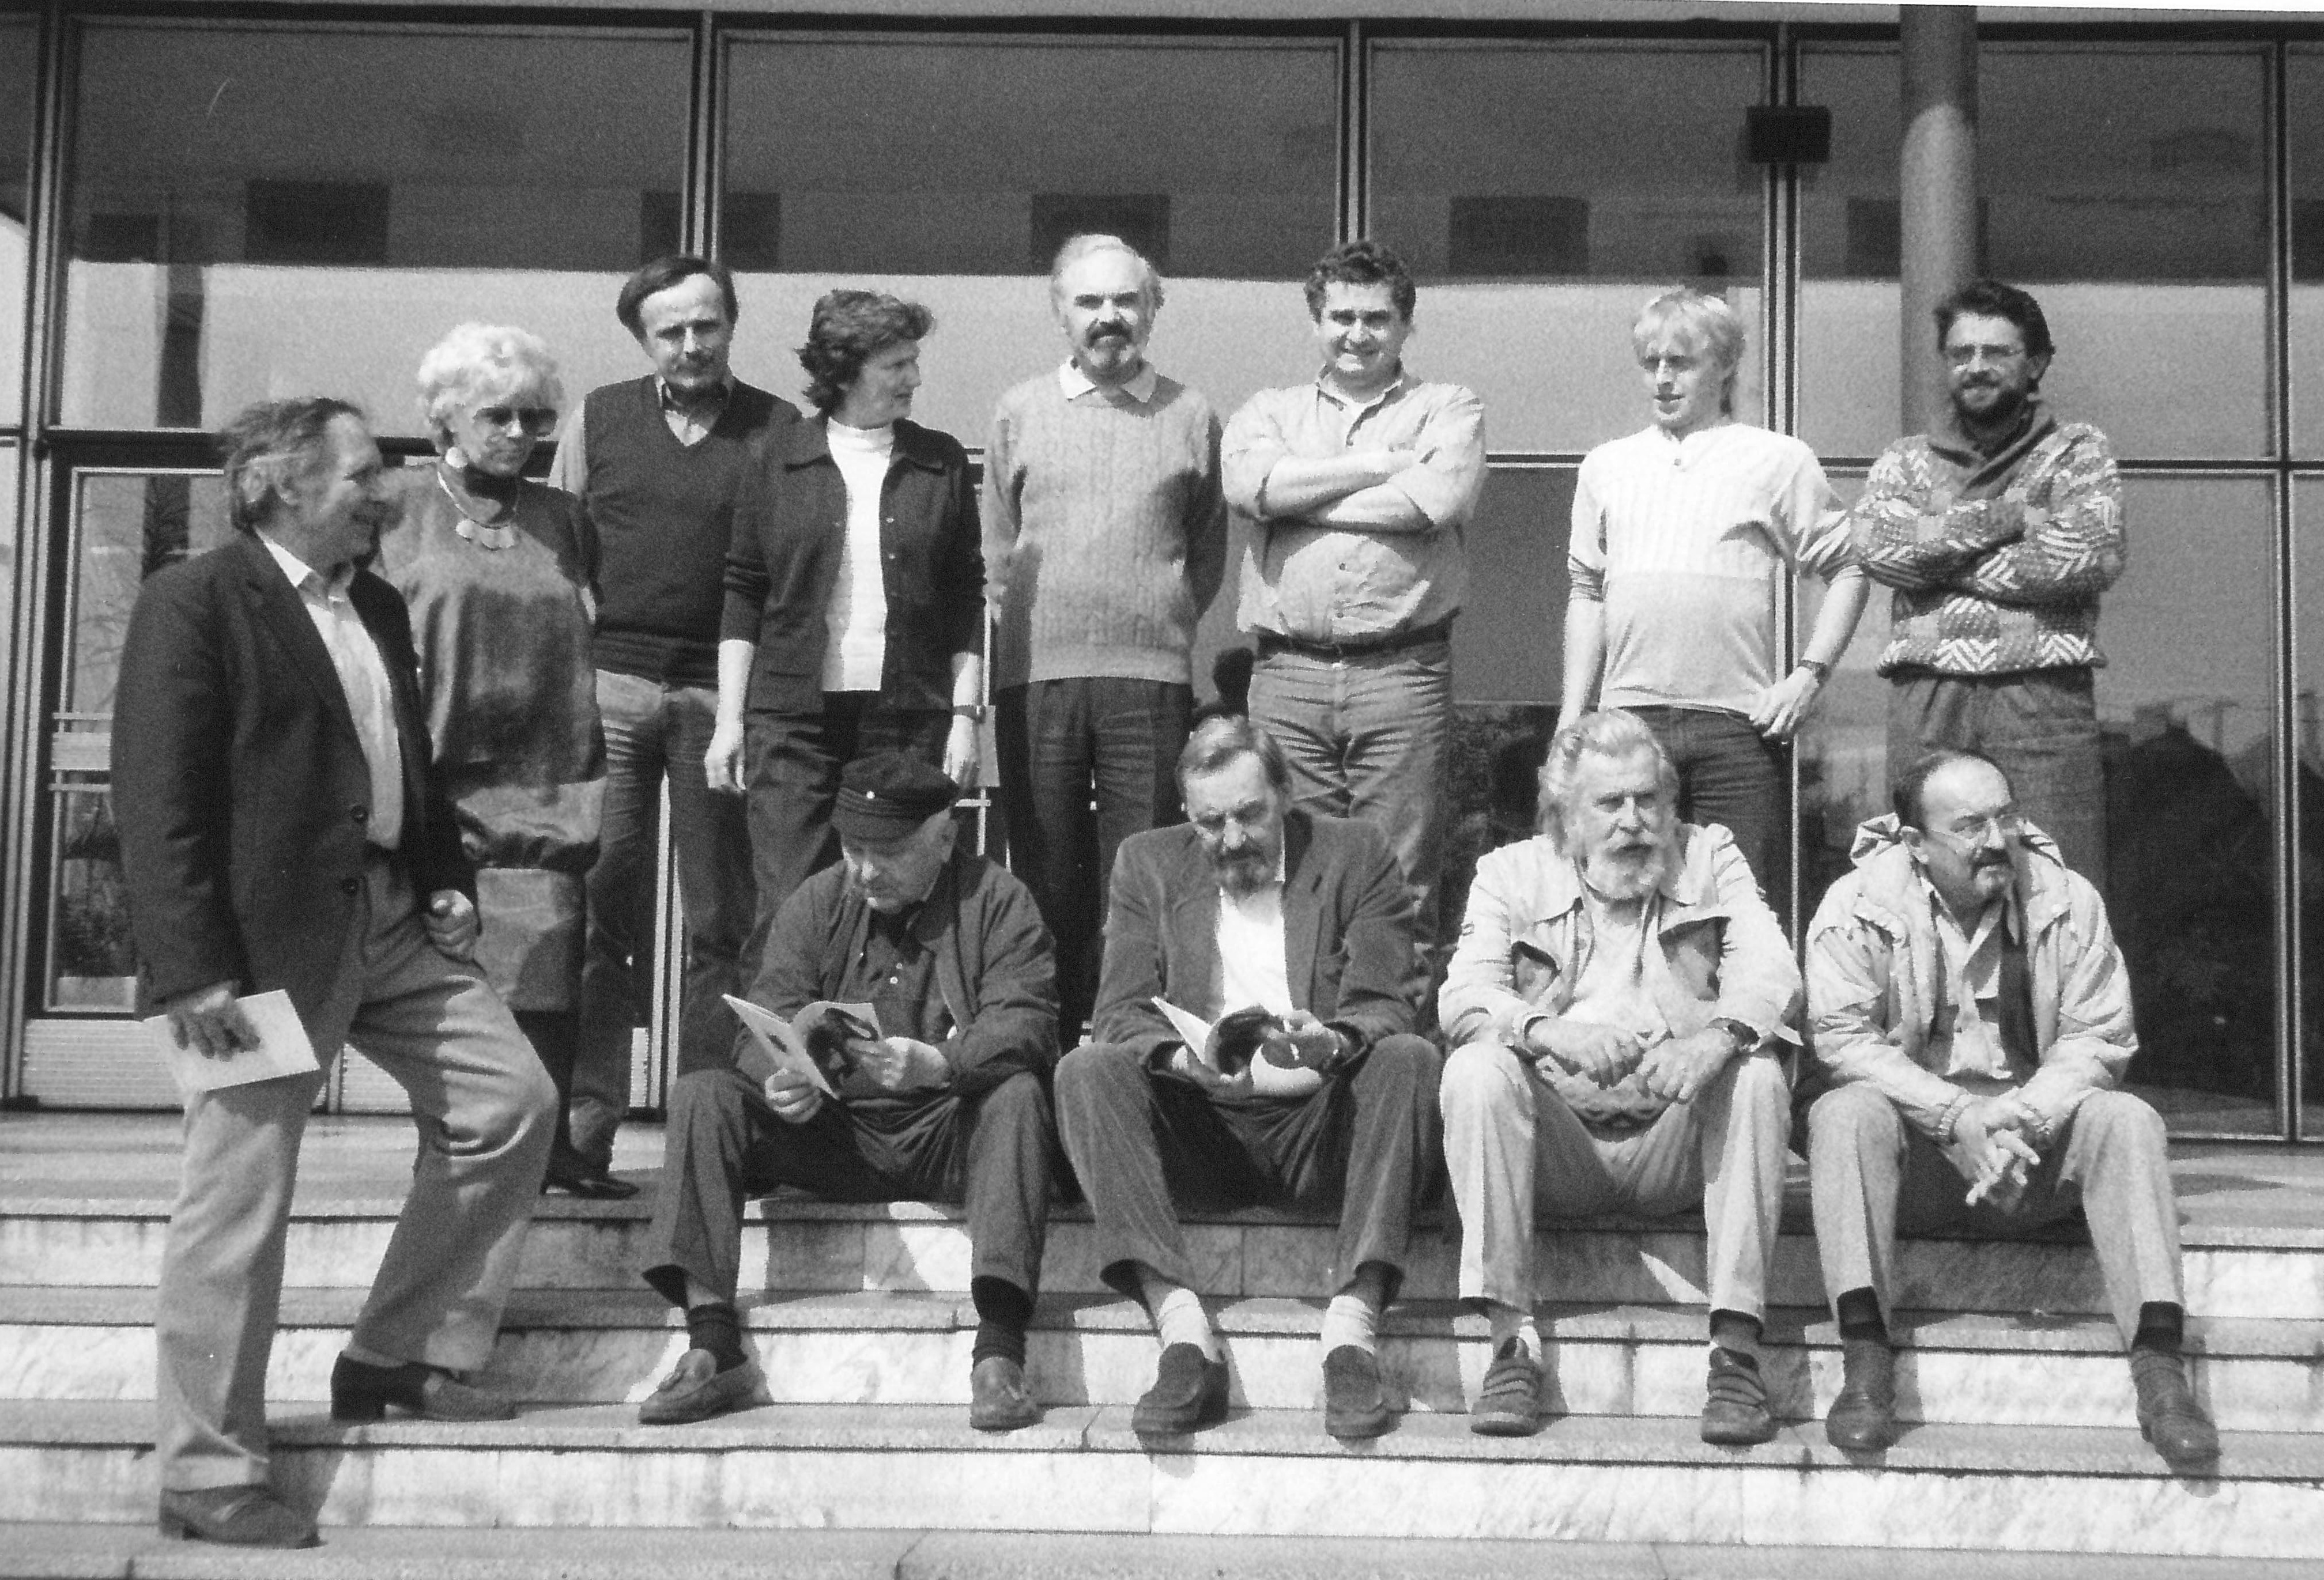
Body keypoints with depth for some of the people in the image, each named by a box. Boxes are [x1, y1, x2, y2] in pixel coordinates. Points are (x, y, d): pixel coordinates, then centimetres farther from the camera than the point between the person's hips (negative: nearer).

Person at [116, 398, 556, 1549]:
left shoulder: (376, 606, 15)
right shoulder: (193, 604, -10)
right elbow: (156, 799, -16)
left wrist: (447, 877, 10)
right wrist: (190, 971, -22)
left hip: (392, 919, 9)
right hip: (269, 936, -8)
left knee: (513, 1100, 10)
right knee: (239, 1198, -3)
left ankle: (398, 1358, 22)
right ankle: (205, 1474, 9)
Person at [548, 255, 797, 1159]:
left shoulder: (781, 431, 6)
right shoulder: (599, 420, 13)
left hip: (726, 690, -1)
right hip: (609, 684, 1)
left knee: (724, 923, 2)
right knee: (598, 917, -2)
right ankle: (582, 1130, 0)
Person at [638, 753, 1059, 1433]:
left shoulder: (998, 903, -2)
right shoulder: (817, 903, 9)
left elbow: (1025, 1025, -15)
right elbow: (770, 1014, 0)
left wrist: (938, 1063, -35)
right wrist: (784, 1080, -24)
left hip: (949, 1134, -3)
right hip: (834, 1128, 3)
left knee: (1018, 1095, -33)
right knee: (703, 1095, -17)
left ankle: (999, 1355, -39)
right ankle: (714, 1350, -24)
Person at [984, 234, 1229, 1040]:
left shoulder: (1190, 415, 9)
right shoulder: (1019, 412, 11)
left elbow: (1209, 549, 15)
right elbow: (996, 548, 16)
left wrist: (1165, 622, 6)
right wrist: (1031, 629, 8)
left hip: (1150, 678, -1)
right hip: (1036, 675, 1)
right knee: (1046, 878, 4)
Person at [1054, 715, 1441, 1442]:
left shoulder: (1356, 855, 7)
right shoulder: (1149, 864, 11)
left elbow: (1387, 1006, -3)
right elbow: (1121, 1011, 1)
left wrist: (1333, 1044, -28)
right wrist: (1182, 1056, -22)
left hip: (1322, 1126, -1)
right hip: (1198, 1129, 1)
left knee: (1410, 1058, -29)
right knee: (1087, 1072, -25)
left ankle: (1352, 1327, -35)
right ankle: (1183, 1335, -35)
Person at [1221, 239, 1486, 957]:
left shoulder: (1447, 408, 12)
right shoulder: (1271, 411, 18)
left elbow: (1441, 497, -9)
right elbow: (1248, 483, -5)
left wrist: (1298, 496, -2)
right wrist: (1378, 465, -2)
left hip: (1403, 673, -1)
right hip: (1288, 674, 2)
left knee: (1402, 890, -2)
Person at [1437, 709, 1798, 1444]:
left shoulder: (1710, 856, 13)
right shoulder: (1511, 873, 11)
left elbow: (1774, 975, -4)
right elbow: (1463, 996, -5)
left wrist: (1718, 1035, -28)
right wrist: (1547, 1031, -28)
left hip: (1676, 1138, 0)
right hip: (1558, 1147, 0)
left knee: (1758, 1074, -28)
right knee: (1475, 1069, -27)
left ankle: (1737, 1350, -27)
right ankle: (1512, 1342, -26)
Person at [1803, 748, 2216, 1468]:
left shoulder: (2068, 902, 0)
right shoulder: (1856, 907, -6)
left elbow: (2098, 1040, -3)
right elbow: (1843, 1038, -14)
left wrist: (2021, 1117, -21)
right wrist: (1957, 1117, -24)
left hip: (2034, 1138, 2)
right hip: (1915, 1151, -2)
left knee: (2127, 1120, -25)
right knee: (1843, 1116, -31)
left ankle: (2160, 1367, -30)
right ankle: (1865, 1365, -38)